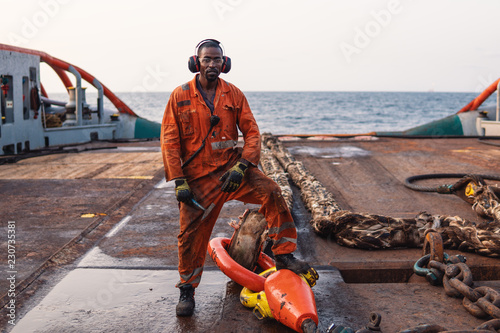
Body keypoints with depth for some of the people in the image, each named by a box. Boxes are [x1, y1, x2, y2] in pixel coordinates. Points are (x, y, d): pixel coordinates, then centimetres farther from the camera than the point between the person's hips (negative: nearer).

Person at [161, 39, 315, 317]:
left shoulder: (234, 94, 3)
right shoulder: (180, 96, -1)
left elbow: (252, 132, 0)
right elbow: (169, 141, -2)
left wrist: (241, 166, -16)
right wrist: (179, 182, -10)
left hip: (232, 168, 1)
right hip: (198, 177, -1)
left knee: (271, 192, -22)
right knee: (191, 235, 1)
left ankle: (284, 256, -9)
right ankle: (187, 291, 22)